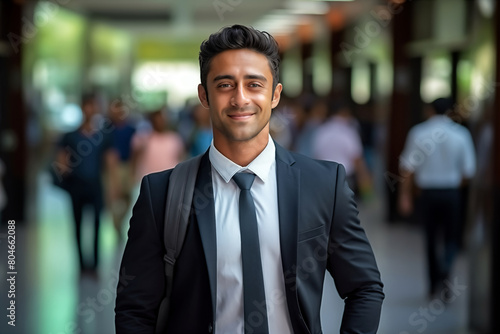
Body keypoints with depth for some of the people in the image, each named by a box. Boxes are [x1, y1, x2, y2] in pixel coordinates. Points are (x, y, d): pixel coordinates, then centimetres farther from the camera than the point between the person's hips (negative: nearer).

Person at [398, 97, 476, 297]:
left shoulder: (418, 133, -2)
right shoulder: (461, 134, -2)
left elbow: (408, 168, -3)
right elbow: (468, 171, -1)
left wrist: (406, 196, 3)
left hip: (428, 192, 1)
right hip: (452, 192, -1)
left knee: (431, 239, 12)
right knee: (451, 237, 10)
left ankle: (434, 286, 17)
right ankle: (446, 266, -20)